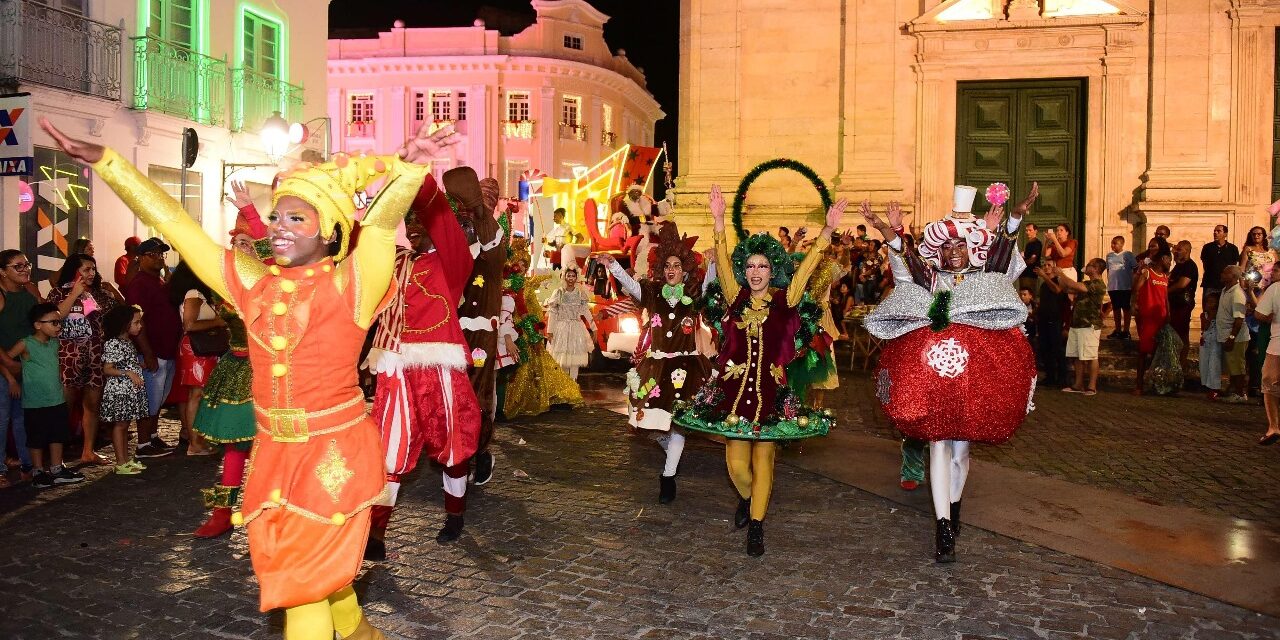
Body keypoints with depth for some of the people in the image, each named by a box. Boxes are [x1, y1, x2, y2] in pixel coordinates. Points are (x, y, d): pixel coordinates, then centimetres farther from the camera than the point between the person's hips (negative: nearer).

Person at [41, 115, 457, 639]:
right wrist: (103, 159, 2)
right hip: (274, 450, 6)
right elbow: (172, 222, 3)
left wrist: (407, 167, -44)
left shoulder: (349, 286, -11)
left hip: (336, 451, -5)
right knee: (321, 569, 20)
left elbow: (381, 221, -27)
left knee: (306, 580, 1)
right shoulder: (254, 285, 2)